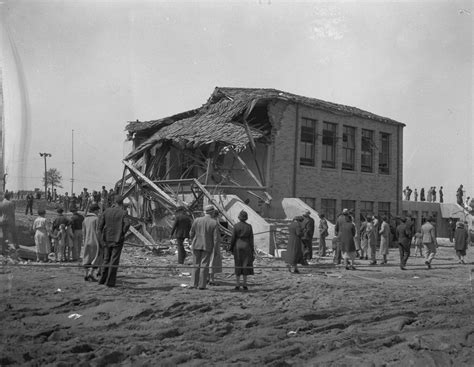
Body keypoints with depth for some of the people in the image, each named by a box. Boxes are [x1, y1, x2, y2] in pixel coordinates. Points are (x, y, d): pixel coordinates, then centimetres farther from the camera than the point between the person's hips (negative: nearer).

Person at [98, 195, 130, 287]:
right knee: (114, 261, 2)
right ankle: (110, 282, 1)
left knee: (106, 259, 17)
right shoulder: (123, 212, -8)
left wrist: (103, 235, 10)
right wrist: (122, 234, -7)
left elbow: (100, 224, -1)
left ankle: (102, 279, 21)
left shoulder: (107, 211, 2)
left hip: (107, 239, 4)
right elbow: (127, 224, -21)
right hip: (117, 240, -4)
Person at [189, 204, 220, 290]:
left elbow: (191, 234, 4)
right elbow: (216, 237, -11)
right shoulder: (214, 223, -9)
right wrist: (215, 249, -2)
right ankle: (201, 285, 4)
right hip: (207, 246, -2)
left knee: (196, 265, 11)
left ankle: (194, 284, 8)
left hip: (196, 245, 2)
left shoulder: (197, 220, -3)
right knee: (204, 266, 4)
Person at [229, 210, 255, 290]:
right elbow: (251, 239, -2)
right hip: (246, 247, 0)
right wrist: (252, 250, 4)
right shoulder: (249, 226, -2)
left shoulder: (236, 226, -6)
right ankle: (244, 285, 5)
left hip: (237, 247, 0)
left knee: (238, 266, 6)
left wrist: (231, 248, 4)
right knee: (245, 265, 5)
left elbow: (233, 238, -6)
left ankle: (237, 285, 5)